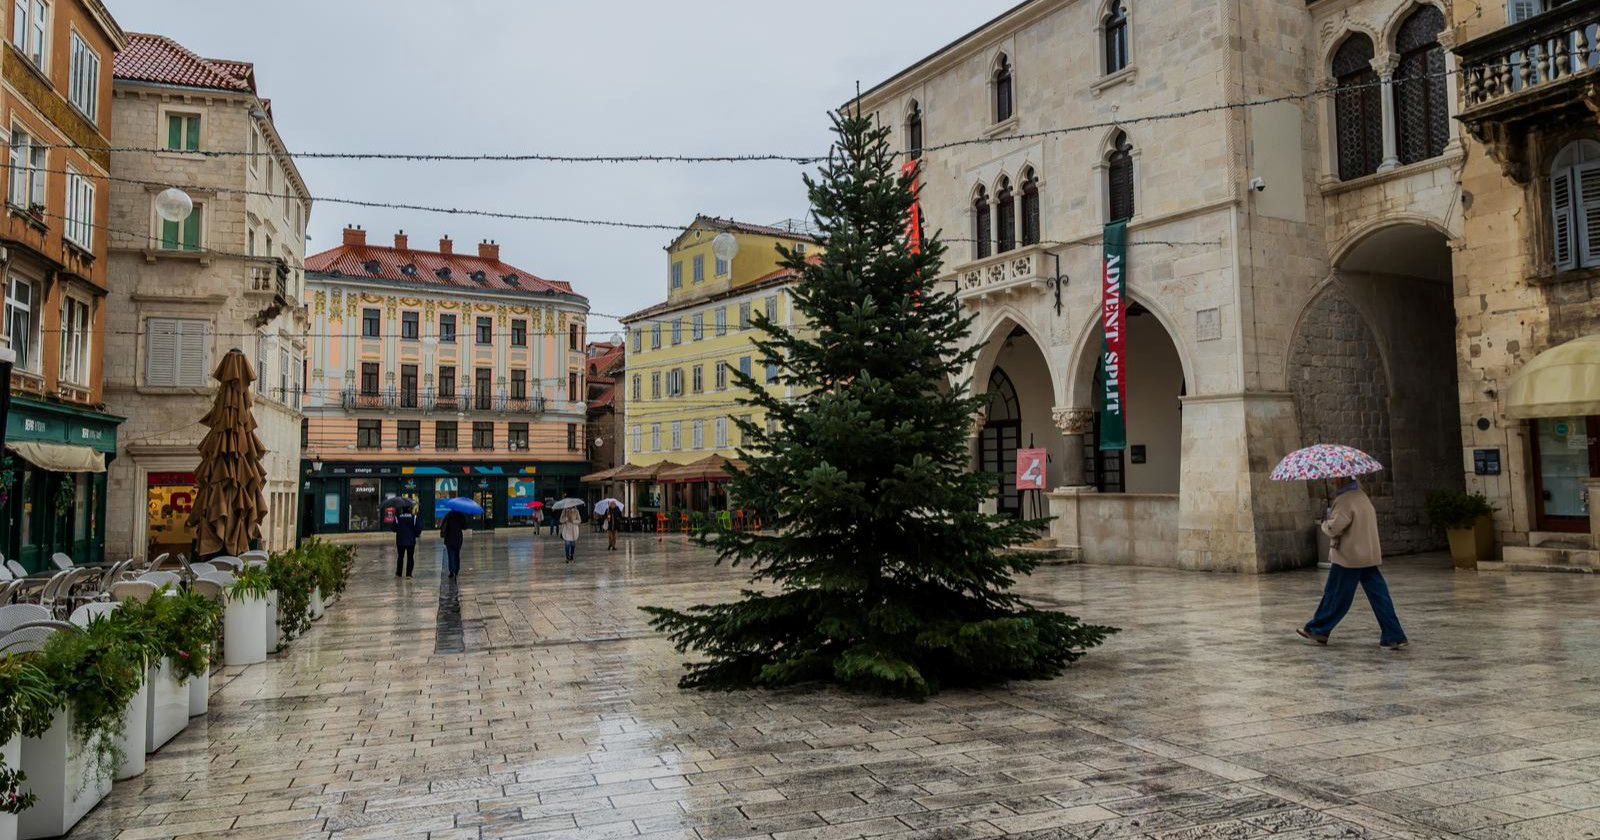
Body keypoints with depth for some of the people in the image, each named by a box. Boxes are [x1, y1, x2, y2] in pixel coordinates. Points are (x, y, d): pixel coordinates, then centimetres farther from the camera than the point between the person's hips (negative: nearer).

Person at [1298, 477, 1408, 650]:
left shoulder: (1345, 500, -18)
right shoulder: (1361, 494, 10)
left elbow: (1334, 528, -24)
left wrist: (1325, 522, -3)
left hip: (1349, 557, -8)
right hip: (1369, 555, 8)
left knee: (1335, 595, 2)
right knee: (1378, 595, 7)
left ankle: (1317, 631, 13)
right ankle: (1393, 636, 6)